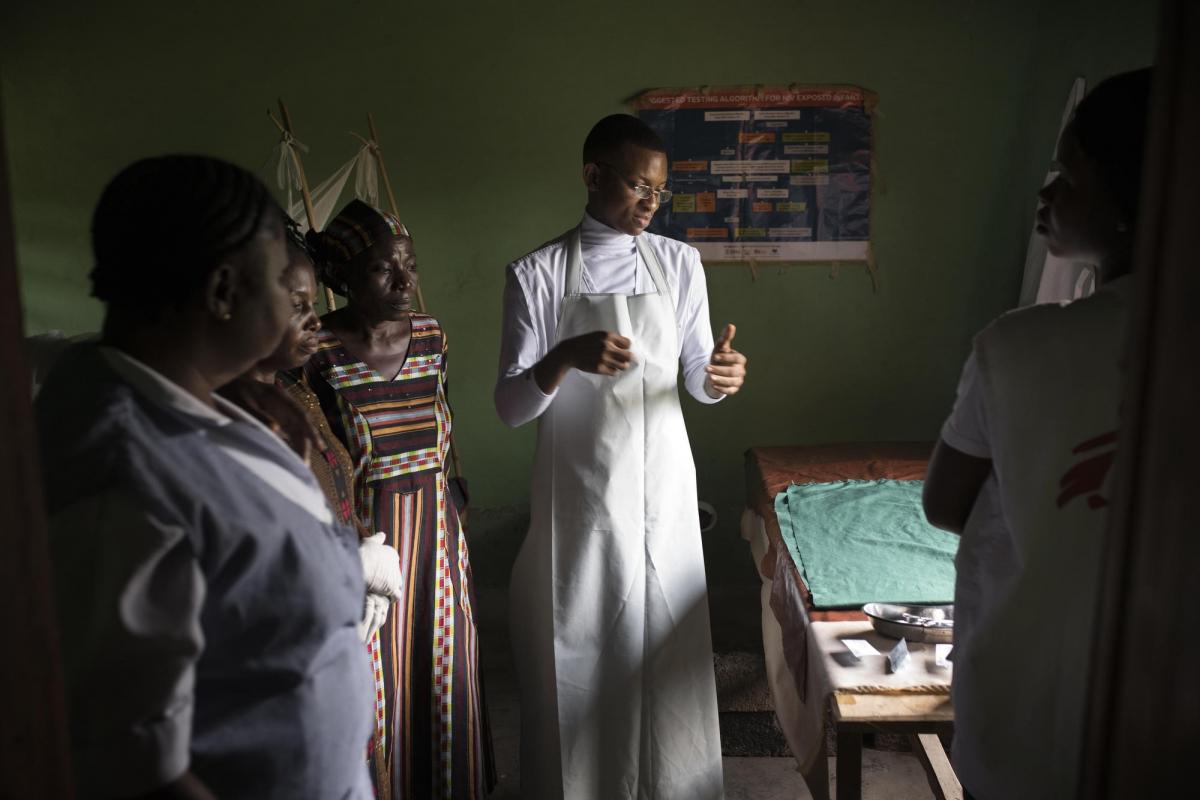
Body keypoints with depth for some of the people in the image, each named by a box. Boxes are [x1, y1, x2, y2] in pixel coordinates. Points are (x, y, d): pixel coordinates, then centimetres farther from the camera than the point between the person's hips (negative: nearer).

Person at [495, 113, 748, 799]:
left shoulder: (679, 263, 4)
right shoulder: (538, 274, -5)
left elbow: (699, 382, 9)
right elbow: (511, 407, -7)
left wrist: (721, 375, -15)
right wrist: (565, 357, -26)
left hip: (662, 489, 3)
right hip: (579, 495, -2)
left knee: (668, 648, 10)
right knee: (579, 650, 6)